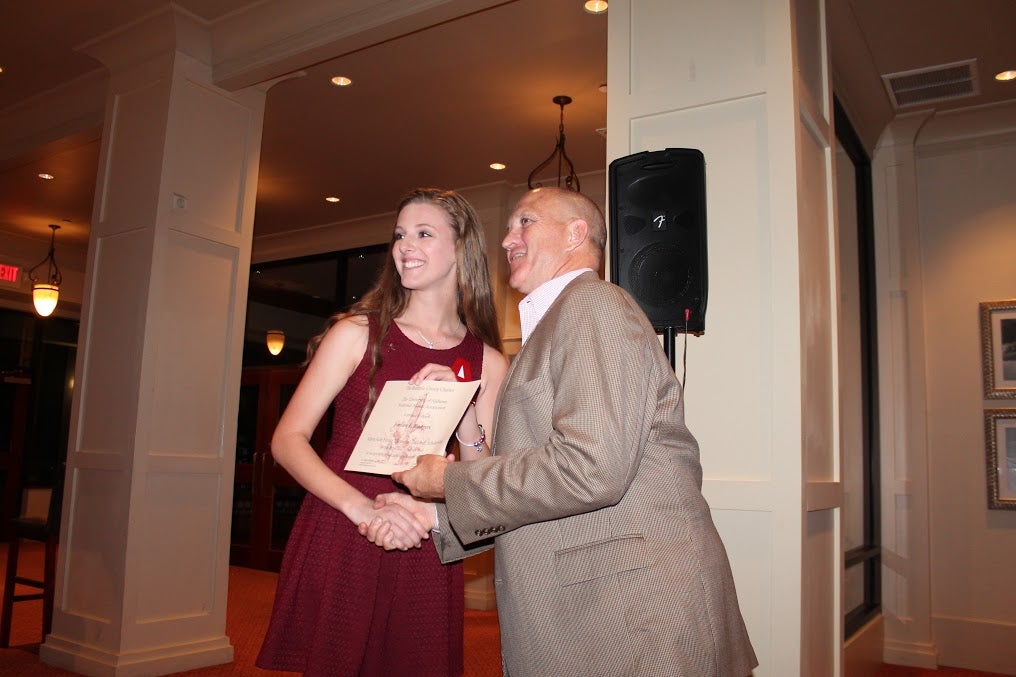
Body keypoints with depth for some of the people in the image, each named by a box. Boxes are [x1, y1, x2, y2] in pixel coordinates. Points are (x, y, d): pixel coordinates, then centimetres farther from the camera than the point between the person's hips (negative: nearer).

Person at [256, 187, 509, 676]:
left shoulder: (487, 363, 3)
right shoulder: (357, 333, -2)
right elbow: (288, 440, -6)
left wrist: (463, 412, -12)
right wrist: (361, 507, -20)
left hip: (423, 559, 2)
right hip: (337, 544, -1)